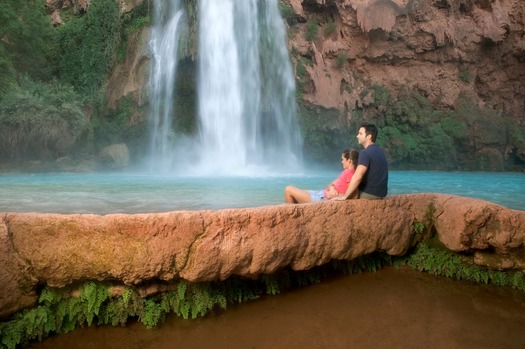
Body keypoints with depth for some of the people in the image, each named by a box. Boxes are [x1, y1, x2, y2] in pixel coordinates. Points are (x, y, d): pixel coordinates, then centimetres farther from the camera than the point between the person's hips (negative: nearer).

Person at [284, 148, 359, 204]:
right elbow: (332, 184, 11)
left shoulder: (350, 173, -19)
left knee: (289, 190, -5)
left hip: (323, 198, -11)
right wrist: (331, 188, -14)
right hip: (321, 193, 11)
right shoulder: (346, 172, 12)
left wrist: (334, 196, -18)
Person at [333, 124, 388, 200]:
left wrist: (345, 196, -23)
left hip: (370, 193, -9)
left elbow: (357, 177, -29)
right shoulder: (379, 150, 12)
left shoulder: (365, 153, -19)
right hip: (380, 191, 9)